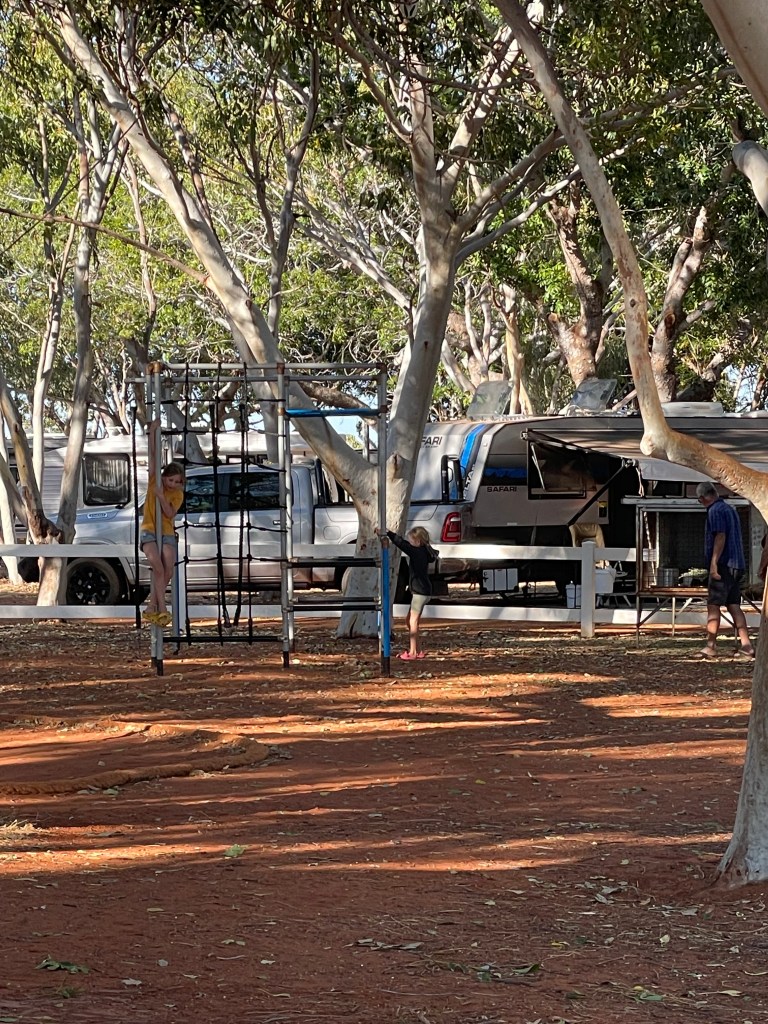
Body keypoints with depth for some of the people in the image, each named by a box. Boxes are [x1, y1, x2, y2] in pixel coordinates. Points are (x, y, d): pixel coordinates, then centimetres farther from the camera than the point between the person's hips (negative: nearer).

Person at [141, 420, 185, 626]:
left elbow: (170, 514, -9)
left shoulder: (178, 494, 4)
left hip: (167, 533, 2)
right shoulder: (154, 481, 2)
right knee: (158, 567, -23)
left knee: (168, 569, -19)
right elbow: (152, 455, -5)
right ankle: (161, 608, -25)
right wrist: (153, 432, -11)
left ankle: (152, 606, -10)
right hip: (149, 531, -2)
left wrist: (161, 496, -19)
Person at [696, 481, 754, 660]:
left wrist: (713, 564, -20)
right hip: (736, 565, 9)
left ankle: (710, 646, -6)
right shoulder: (730, 509, 19)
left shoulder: (715, 511, -9)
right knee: (734, 606, 6)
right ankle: (746, 645, -1)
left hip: (723, 565, -9)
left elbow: (720, 537, -19)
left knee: (713, 606, -5)